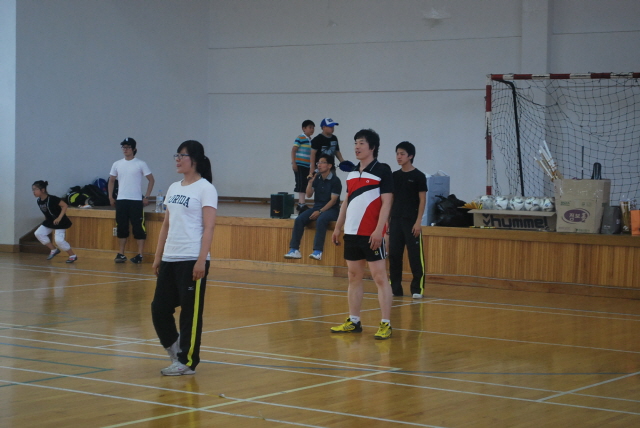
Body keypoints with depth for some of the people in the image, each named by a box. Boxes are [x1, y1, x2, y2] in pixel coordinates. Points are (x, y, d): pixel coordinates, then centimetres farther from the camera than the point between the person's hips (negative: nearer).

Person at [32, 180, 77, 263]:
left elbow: (64, 205, -23)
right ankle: (54, 250, 8)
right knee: (38, 233, -3)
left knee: (59, 240, -18)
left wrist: (59, 218, -28)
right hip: (50, 221, 8)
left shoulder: (52, 199, -25)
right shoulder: (39, 201, -2)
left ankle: (73, 255, 1)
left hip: (60, 222, -8)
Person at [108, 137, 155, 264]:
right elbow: (111, 180, 18)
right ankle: (121, 254, 14)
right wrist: (110, 197, 9)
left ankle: (139, 255, -1)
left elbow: (151, 180, 0)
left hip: (136, 201, -4)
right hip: (121, 201, 4)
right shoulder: (117, 164, 8)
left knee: (138, 228, -4)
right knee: (121, 228, 7)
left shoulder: (140, 164, -3)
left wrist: (146, 197, -5)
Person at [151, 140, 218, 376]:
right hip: (170, 259, 7)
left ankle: (186, 361, 9)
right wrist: (158, 256, 14)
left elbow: (208, 227, -12)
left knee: (190, 312, 0)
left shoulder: (205, 188, -6)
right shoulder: (174, 188, 14)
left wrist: (201, 261, -18)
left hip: (192, 260, -7)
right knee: (159, 308, 6)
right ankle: (176, 348, 26)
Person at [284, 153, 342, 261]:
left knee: (321, 220, -38)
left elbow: (333, 200, -13)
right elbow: (309, 195, 6)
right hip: (317, 207, 6)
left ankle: (317, 251, -38)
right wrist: (310, 182, -11)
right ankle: (294, 250, -21)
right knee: (299, 220, -18)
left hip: (331, 209, -6)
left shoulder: (335, 180, -8)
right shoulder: (317, 178, 9)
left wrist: (320, 211, -20)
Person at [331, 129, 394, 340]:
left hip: (371, 234, -7)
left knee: (380, 277, -6)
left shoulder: (382, 170, -6)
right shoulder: (352, 173, 14)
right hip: (351, 232, 7)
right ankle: (353, 322, 18)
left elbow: (386, 202, -11)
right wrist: (338, 227, 16)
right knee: (354, 277, 11)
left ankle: (386, 324, -5)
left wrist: (378, 230, -19)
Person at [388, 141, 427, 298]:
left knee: (415, 256, -4)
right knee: (394, 255, 5)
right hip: (395, 220, 5)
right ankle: (395, 287, 12)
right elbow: (390, 199, 15)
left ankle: (417, 288, 2)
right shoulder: (394, 175, 11)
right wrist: (387, 220, 10)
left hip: (411, 221, -5)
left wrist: (418, 221, -12)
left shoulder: (418, 176, -3)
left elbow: (422, 200, -5)